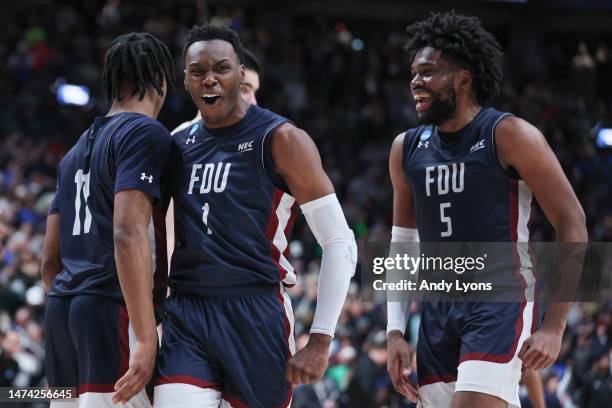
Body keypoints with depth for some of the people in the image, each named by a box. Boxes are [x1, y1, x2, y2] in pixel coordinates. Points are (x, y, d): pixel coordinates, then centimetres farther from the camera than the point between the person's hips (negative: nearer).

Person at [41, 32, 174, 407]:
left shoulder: (78, 149, 22)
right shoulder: (147, 134, -4)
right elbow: (129, 233, -18)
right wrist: (145, 337, -24)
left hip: (60, 309, 9)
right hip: (114, 309, -9)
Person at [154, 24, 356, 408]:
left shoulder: (280, 139, -4)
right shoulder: (178, 145, 12)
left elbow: (340, 243, -6)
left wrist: (320, 342, -13)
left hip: (256, 315, -4)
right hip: (186, 318, 4)